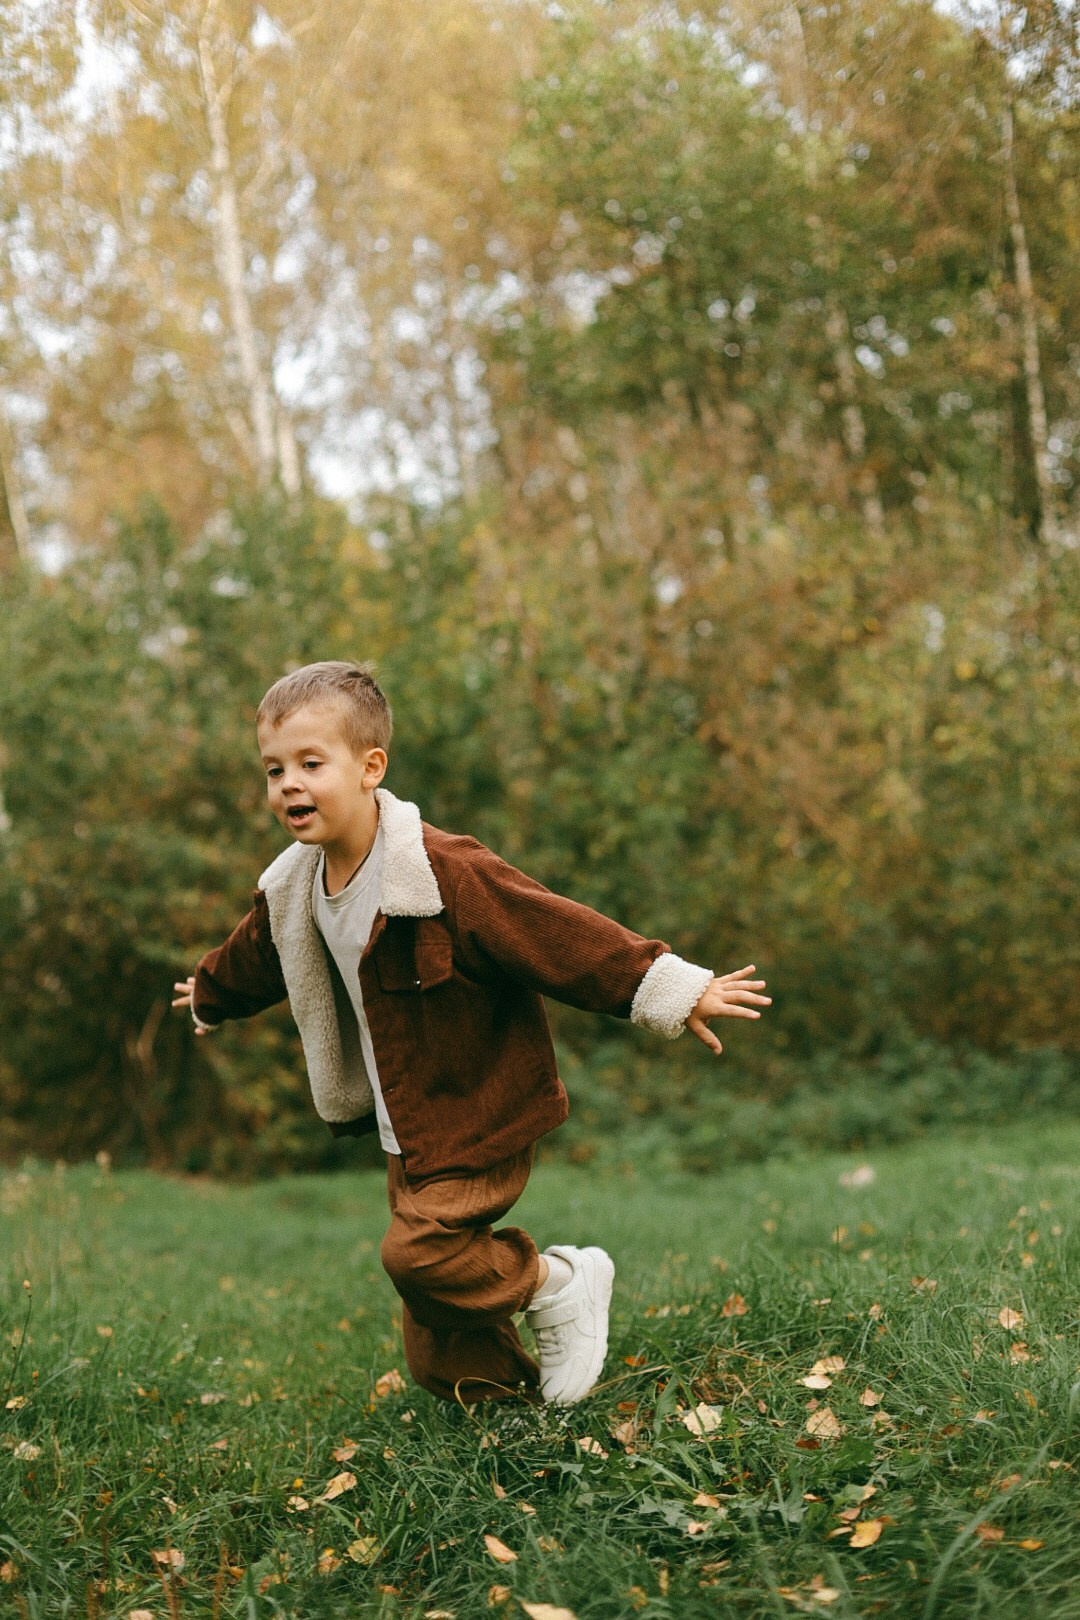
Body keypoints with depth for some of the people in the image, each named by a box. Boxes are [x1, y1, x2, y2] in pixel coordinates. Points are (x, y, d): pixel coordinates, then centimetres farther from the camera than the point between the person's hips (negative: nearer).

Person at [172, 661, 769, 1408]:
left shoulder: (444, 872, -25)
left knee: (419, 1248, -23)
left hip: (478, 1118, -7)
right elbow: (254, 958, 24)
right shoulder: (293, 889, 0)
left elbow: (559, 933, -26)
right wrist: (211, 995, 43)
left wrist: (669, 990, -29)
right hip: (407, 1132, 7)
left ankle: (558, 1284, 0)